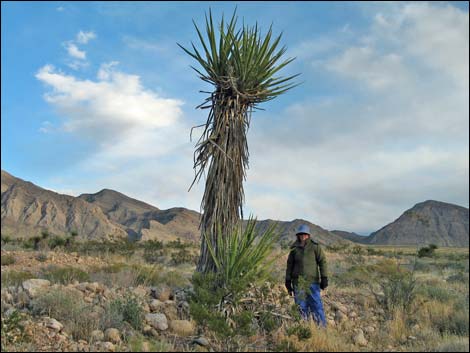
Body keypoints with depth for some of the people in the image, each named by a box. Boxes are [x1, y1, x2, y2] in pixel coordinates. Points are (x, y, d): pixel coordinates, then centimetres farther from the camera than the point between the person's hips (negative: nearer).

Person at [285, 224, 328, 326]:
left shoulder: (315, 246, 0)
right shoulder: (294, 248, 8)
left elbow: (322, 261, -1)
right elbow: (290, 265, 14)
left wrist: (324, 277, -7)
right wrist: (288, 281, 12)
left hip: (313, 281, -2)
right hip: (298, 282, 3)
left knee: (317, 305, -3)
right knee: (301, 307, 7)